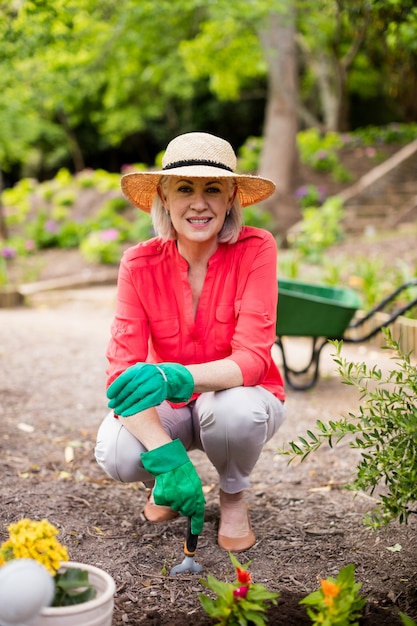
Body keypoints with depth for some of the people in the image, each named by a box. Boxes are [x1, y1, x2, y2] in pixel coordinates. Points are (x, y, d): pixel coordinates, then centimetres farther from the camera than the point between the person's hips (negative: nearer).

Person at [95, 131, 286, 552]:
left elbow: (252, 359, -28)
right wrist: (168, 458, -38)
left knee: (232, 408, -36)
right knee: (116, 455, -30)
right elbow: (122, 371, -22)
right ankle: (162, 483, 9)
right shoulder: (140, 264, -16)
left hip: (241, 396, -1)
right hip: (169, 407, 1)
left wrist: (174, 377, -48)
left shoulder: (255, 250, -21)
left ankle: (233, 497, -1)